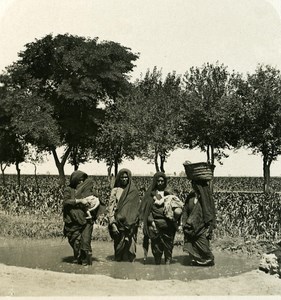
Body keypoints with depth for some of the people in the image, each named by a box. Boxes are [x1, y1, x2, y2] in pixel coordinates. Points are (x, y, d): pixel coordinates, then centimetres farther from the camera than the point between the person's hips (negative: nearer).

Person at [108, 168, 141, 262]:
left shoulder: (134, 191, 8)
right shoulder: (115, 190, 6)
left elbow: (138, 207, 9)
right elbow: (111, 207, 2)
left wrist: (136, 222, 1)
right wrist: (112, 223, -8)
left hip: (131, 223, 0)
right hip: (118, 222, 0)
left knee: (130, 244, -4)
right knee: (119, 245, 0)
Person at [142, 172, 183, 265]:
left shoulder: (169, 193, 14)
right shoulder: (150, 194, 8)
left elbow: (177, 206, 11)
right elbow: (147, 209, 1)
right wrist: (151, 221, -11)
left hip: (168, 225, 1)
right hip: (155, 225, -1)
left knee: (168, 246, -3)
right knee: (156, 247, -1)